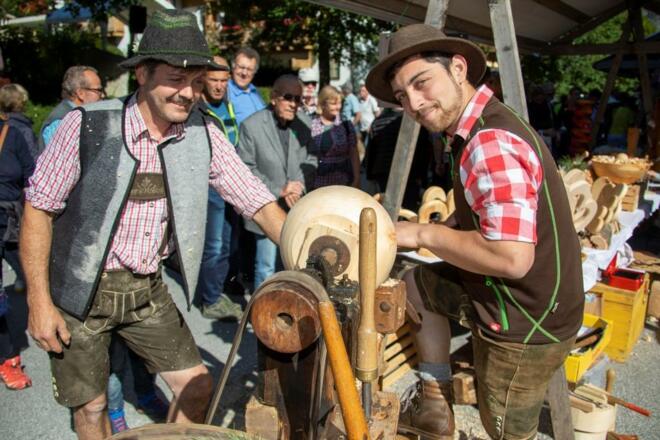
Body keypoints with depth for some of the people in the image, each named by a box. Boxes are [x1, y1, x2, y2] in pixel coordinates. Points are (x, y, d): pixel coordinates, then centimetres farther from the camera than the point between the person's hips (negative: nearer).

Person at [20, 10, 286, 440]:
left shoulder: (204, 136, -8)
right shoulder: (87, 125, -17)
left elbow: (259, 204, -6)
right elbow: (39, 210, -9)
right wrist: (39, 301, -10)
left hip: (147, 290, 3)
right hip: (79, 292, -3)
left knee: (197, 386, 8)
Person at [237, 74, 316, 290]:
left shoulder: (302, 128, 5)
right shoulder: (251, 126, -8)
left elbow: (309, 162, 11)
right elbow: (246, 168, -9)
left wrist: (298, 185, -9)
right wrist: (279, 191, -12)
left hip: (296, 210, 4)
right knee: (267, 268, 2)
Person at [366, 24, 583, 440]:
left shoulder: (490, 144, -28)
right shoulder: (484, 127, 4)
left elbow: (511, 257, -35)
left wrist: (424, 234, -22)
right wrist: (433, 231, -1)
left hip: (523, 326, -10)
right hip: (500, 294, 10)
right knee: (416, 284, 22)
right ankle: (435, 406, 28)